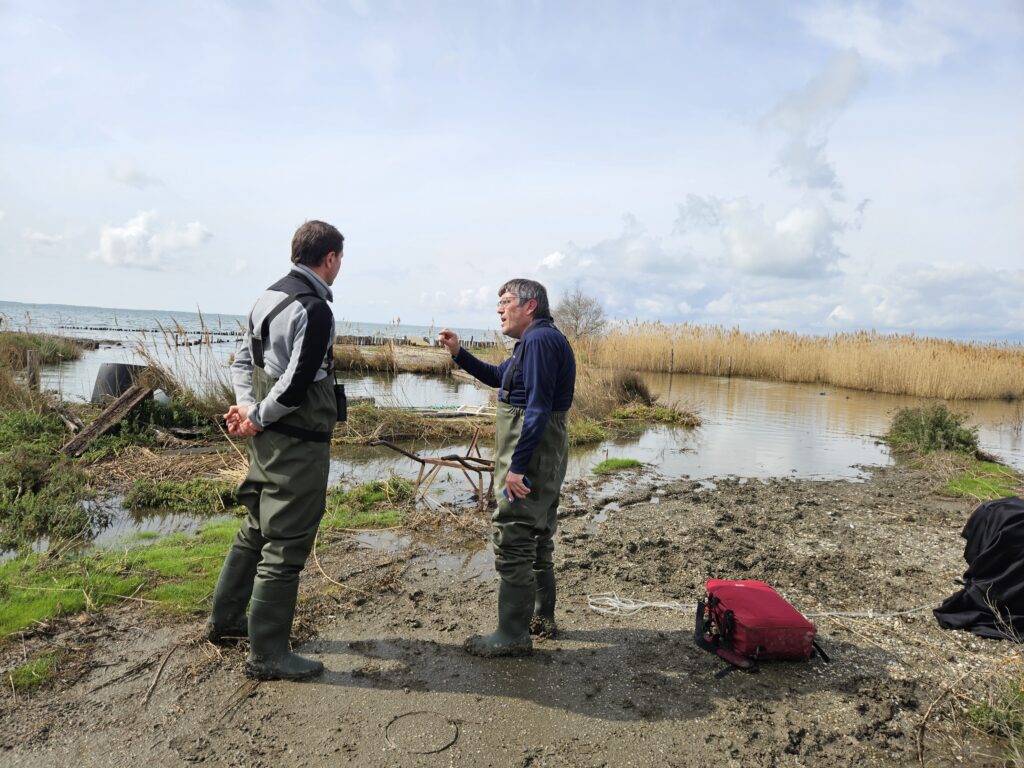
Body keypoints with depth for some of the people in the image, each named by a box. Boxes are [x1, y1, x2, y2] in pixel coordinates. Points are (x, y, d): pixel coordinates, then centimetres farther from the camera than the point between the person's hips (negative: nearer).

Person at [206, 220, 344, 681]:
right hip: (299, 443, -10)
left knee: (257, 530, 23)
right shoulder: (315, 310, -18)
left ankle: (225, 620, 39)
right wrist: (257, 417, -9)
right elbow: (297, 383, -22)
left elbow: (243, 359, 13)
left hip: (268, 437, 10)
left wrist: (248, 408, 1)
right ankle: (267, 655, 12)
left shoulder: (269, 297, 10)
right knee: (286, 545, 0)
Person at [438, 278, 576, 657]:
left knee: (512, 542, -4)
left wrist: (517, 465, -25)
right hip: (543, 456, 11)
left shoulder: (540, 339, -17)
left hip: (531, 454, -11)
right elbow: (498, 376, 27)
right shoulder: (536, 341, 17)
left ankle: (512, 635, 5)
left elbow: (538, 408, -25)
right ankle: (542, 617, 33)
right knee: (537, 539, 19)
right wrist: (459, 354, 16)